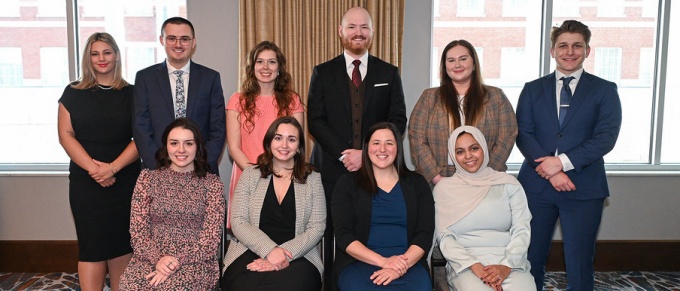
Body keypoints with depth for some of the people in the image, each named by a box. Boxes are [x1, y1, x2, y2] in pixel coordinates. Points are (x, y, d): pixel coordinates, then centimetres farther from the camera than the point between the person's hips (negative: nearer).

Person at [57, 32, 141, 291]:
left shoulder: (130, 94, 5)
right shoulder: (74, 92, 7)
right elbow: (66, 135, 1)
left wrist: (113, 167, -14)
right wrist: (93, 168, -12)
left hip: (125, 180, 0)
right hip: (85, 180, 0)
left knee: (121, 241, 2)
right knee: (91, 243, -1)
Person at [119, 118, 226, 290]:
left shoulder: (212, 184, 3)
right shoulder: (147, 178, 8)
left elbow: (211, 237, -3)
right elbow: (137, 231, 4)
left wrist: (178, 262, -16)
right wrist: (158, 258, -14)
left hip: (195, 262, -1)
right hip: (151, 259, 2)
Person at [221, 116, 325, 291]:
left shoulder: (313, 179, 10)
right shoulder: (250, 175, 10)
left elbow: (316, 228, 2)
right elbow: (238, 222, 2)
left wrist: (286, 255, -13)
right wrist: (269, 250, -14)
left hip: (298, 257, 0)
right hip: (250, 254, 1)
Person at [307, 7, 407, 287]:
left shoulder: (389, 73, 10)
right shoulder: (323, 72, 9)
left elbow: (398, 121, 4)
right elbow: (315, 120, 2)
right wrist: (343, 154, -10)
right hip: (333, 169, 0)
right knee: (334, 239, 3)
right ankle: (332, 283, 17)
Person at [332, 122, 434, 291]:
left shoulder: (417, 184, 13)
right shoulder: (348, 184, 9)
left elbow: (425, 234, 4)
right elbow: (344, 235, -1)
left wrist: (401, 266, -14)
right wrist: (383, 261, -15)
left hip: (409, 262, 1)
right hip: (359, 262, -1)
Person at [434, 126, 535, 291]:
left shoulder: (508, 183, 11)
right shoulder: (444, 188, 7)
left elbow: (521, 229, 4)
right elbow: (444, 236, 1)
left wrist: (506, 265, -11)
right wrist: (474, 265, -12)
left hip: (509, 262, 2)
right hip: (465, 263, -1)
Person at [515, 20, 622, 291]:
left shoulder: (604, 90, 5)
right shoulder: (532, 89, 9)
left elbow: (606, 137, -6)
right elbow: (523, 134, 0)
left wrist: (563, 162, -17)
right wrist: (550, 171, -13)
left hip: (584, 188, -1)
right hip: (537, 185, 1)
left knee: (579, 263, 5)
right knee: (530, 258, 7)